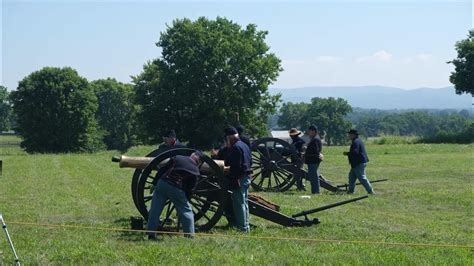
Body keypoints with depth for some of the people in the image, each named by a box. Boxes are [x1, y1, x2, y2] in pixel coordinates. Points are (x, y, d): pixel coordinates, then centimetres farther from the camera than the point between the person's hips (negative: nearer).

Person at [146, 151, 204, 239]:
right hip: (177, 189, -2)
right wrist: (186, 198, 17)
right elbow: (190, 189, 5)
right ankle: (189, 235, 10)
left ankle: (151, 233, 13)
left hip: (162, 183, 2)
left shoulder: (177, 158, 11)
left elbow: (164, 168, 11)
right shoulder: (195, 171, 5)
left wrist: (159, 179, 21)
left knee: (155, 209, 12)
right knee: (186, 210, 13)